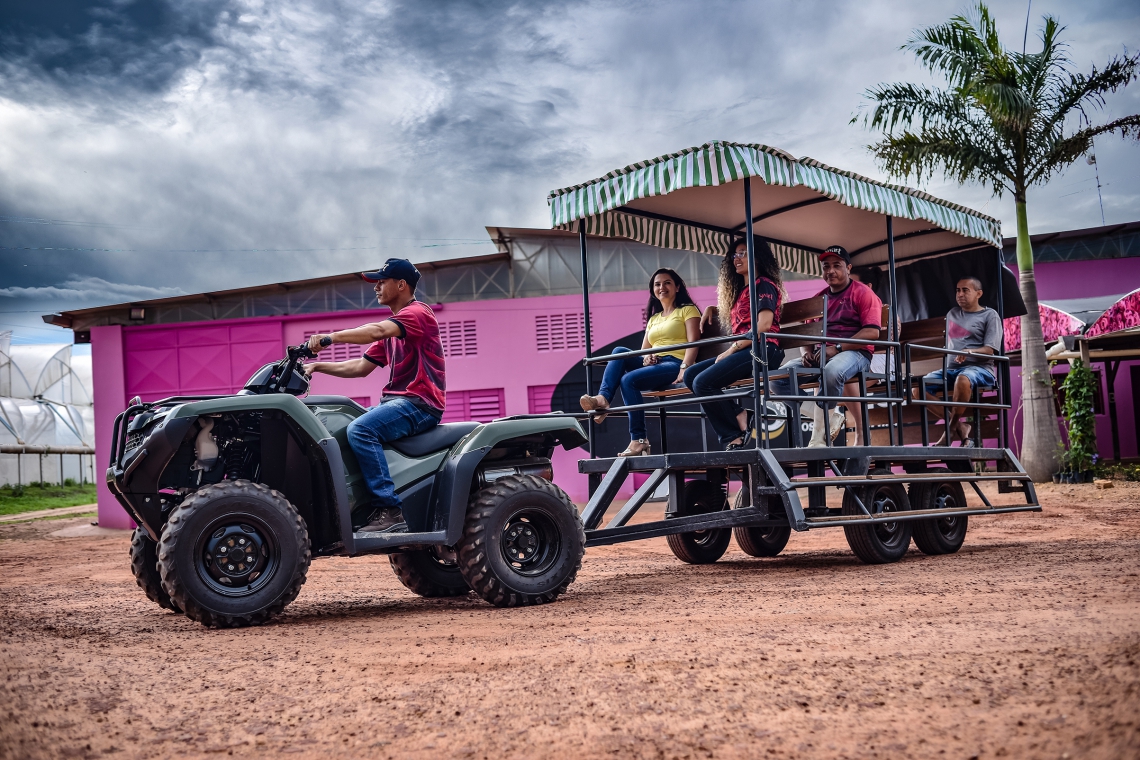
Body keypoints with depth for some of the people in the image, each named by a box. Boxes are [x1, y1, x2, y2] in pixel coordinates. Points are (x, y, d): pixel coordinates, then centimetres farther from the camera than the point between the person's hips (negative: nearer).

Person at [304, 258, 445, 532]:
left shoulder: (418, 312, -6)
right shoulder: (393, 324, 24)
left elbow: (377, 331, -26)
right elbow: (361, 366, 21)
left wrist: (329, 337, -30)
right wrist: (318, 366, 11)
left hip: (420, 403, -10)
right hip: (395, 401, 10)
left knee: (360, 429, -31)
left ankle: (389, 510, -31)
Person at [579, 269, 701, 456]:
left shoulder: (688, 310, 9)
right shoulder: (653, 318, 28)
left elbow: (693, 342, -6)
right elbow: (643, 350, 21)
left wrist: (684, 368, -22)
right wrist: (646, 357, -5)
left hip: (675, 365, -6)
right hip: (654, 364, 6)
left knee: (628, 380, -29)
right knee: (620, 351, -19)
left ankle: (639, 439, -28)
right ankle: (602, 398, -37)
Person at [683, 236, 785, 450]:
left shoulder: (765, 285, -2)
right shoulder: (740, 290, 24)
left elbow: (764, 325, -16)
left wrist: (731, 350, -14)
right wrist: (711, 309, 26)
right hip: (744, 351, 9)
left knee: (703, 382, -23)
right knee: (690, 376, -4)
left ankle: (734, 436, -12)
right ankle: (738, 420, -15)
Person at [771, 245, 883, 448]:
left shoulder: (863, 293, 1)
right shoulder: (819, 299, 19)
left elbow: (872, 332, -11)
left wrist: (837, 348, -20)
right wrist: (808, 352, -3)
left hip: (854, 352, -7)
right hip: (820, 353, 7)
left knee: (831, 372, -42)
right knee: (780, 377, -16)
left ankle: (819, 437, -26)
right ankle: (830, 418, -12)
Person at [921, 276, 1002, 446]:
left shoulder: (990, 315, 5)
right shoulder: (952, 314, 20)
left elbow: (989, 350, -8)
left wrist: (969, 352, -26)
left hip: (979, 368, -6)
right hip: (952, 368, 6)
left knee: (963, 379, -42)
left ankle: (951, 429, -26)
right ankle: (959, 426, -17)